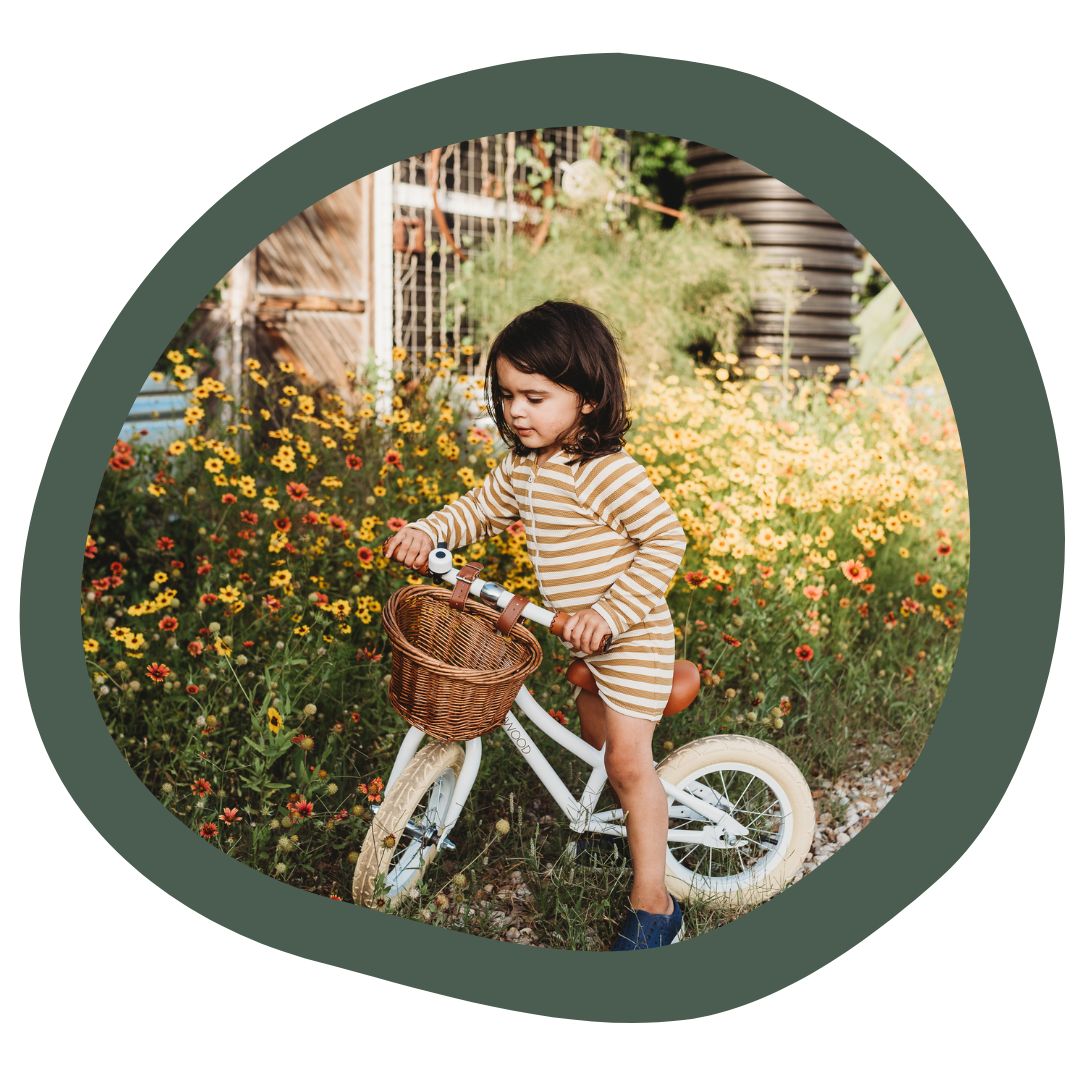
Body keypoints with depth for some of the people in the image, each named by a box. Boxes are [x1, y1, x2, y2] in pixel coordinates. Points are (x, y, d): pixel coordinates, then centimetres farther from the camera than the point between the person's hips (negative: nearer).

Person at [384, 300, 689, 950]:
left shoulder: (610, 473, -26)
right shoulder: (522, 468, 0)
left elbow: (667, 539, -25)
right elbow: (481, 510, 14)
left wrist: (610, 612, -30)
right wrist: (428, 532, -4)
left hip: (632, 636, -8)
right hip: (585, 636, 8)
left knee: (628, 759, -6)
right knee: (595, 736, 23)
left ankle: (653, 904, 6)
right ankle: (624, 822, 49)